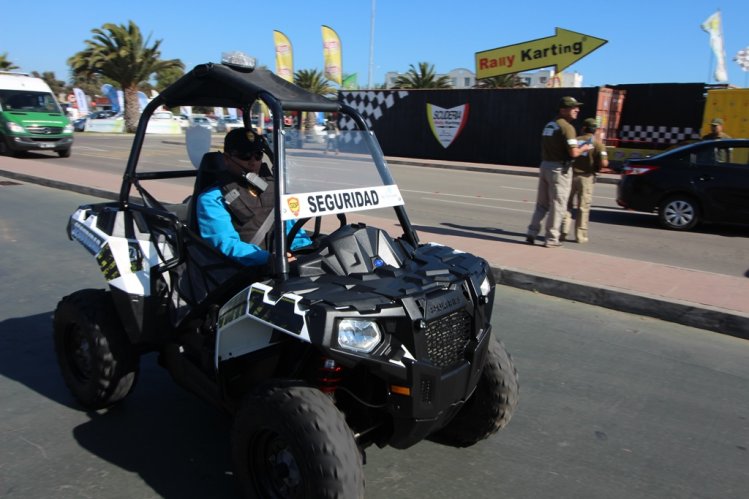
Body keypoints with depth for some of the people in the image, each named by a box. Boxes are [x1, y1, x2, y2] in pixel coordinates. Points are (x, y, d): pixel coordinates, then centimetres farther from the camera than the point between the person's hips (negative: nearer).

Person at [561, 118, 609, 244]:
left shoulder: (576, 140, 3)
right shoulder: (597, 143, -5)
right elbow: (604, 163, -14)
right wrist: (597, 168, 5)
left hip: (572, 175, 2)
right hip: (586, 177, -2)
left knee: (567, 205, 11)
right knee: (583, 208, 6)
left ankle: (563, 231, 2)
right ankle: (580, 236, 9)